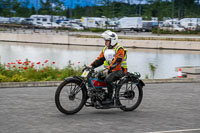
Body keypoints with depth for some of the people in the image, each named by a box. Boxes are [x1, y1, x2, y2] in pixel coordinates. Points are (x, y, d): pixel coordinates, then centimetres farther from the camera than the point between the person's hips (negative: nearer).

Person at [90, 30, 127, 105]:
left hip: (120, 70, -8)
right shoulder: (105, 49, 14)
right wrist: (91, 66, -2)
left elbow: (116, 61, -25)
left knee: (108, 80, -33)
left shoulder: (119, 49, -12)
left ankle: (110, 98, -24)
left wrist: (108, 69, -37)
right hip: (110, 71, 8)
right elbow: (100, 59, 12)